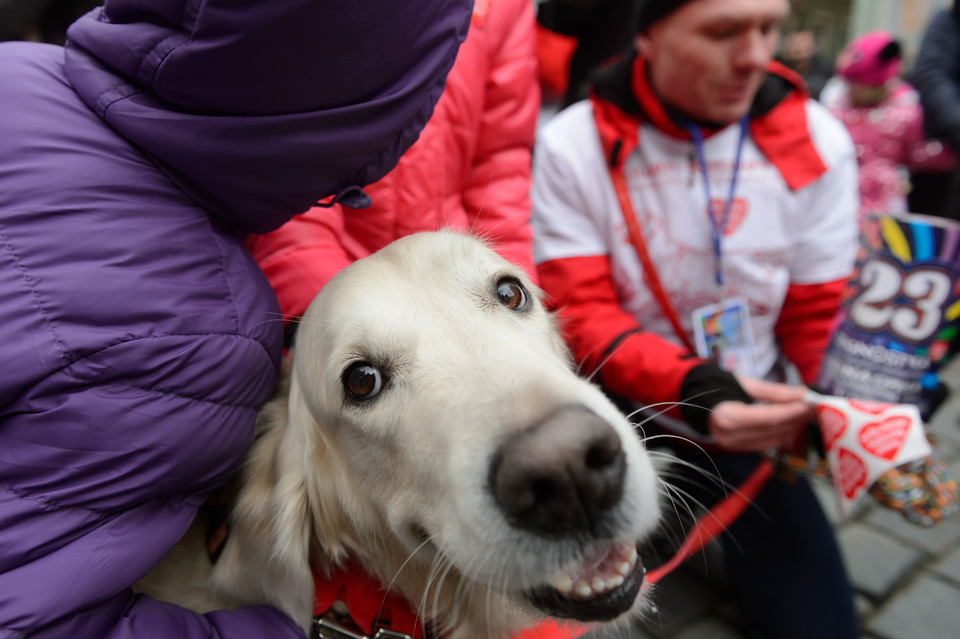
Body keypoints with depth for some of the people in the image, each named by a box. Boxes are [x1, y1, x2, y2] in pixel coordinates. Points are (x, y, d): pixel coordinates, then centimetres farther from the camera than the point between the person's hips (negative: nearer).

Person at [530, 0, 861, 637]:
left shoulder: (817, 142, -5)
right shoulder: (576, 143, -12)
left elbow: (821, 318, 0)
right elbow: (580, 313, -15)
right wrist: (690, 387, -31)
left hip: (752, 415, 3)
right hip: (622, 406, -2)